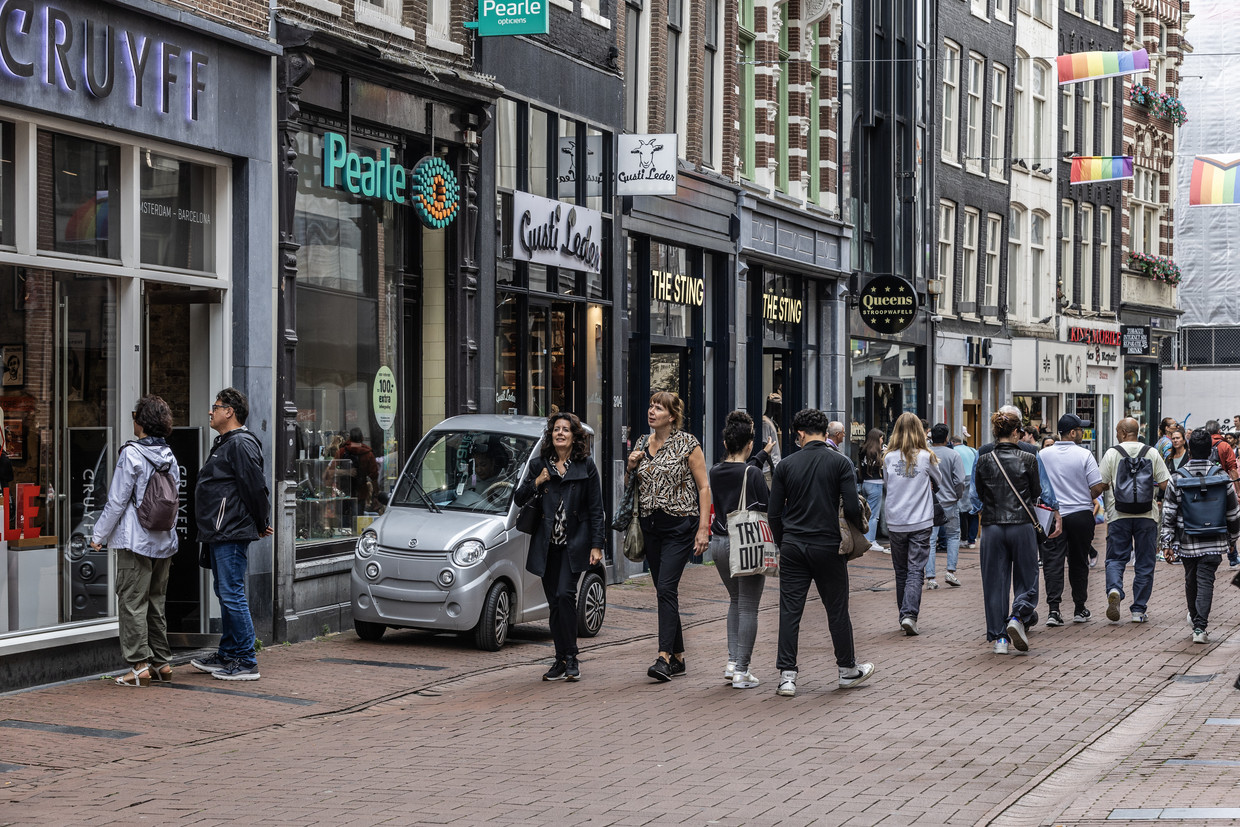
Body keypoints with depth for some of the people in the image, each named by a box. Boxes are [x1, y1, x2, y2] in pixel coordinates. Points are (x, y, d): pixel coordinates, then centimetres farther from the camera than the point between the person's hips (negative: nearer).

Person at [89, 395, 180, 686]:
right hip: (164, 542, 7)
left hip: (136, 542, -7)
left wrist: (99, 535, -2)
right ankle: (162, 662, 15)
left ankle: (140, 665, -6)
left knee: (132, 603, -3)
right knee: (157, 603, 13)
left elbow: (117, 501, -11)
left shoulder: (131, 453, -12)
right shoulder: (169, 457, 8)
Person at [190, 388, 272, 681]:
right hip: (219, 534, 11)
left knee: (233, 595, -10)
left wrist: (261, 524, -8)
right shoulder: (223, 444, 20)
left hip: (232, 535, -11)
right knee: (226, 594, 16)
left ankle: (246, 662, -7)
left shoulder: (241, 444, -14)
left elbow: (256, 488, -18)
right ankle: (227, 656, 25)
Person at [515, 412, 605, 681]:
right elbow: (518, 500, 12)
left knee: (565, 594, -18)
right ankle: (562, 660, 12)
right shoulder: (538, 465, 9)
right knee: (554, 603, 4)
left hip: (574, 544, -3)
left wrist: (597, 545, -4)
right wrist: (536, 483, -6)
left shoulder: (586, 467, 3)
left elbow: (596, 509, 3)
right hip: (547, 545, 3)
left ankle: (570, 658, -10)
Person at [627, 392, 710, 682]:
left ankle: (664, 657, -19)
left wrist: (703, 527, -14)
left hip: (679, 525, -6)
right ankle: (678, 657, 17)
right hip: (650, 525, 6)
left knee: (666, 587, -16)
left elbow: (703, 487, -7)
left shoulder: (687, 444, -7)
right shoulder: (643, 442, 10)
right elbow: (630, 486, 21)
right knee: (664, 590, 9)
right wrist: (631, 467, -1)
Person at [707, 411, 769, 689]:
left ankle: (732, 661, 16)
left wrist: (761, 457, 27)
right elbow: (766, 508, -11)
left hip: (719, 542, 6)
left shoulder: (716, 472, 2)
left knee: (735, 600, 22)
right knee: (748, 608, 2)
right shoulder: (753, 474, -14)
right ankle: (741, 672, 1)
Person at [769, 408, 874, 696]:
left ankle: (787, 676, -1)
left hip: (793, 547, 1)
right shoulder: (840, 462, -4)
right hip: (828, 547, -1)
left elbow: (774, 513, 2)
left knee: (789, 611, 2)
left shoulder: (786, 465, 1)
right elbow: (851, 508, -11)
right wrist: (859, 530, 9)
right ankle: (848, 670, 23)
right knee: (837, 610, 11)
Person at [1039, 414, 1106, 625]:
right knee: (1078, 562, 11)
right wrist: (1088, 497, 11)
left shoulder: (1043, 455, 0)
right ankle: (1079, 609, 19)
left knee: (1053, 562, -1)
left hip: (1052, 514, 1)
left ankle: (1053, 609, -12)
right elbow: (1098, 487, -10)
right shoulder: (1084, 455, -9)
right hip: (1080, 514, -1)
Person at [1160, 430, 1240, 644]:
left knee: (1191, 580, 18)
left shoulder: (1178, 478, -6)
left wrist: (1167, 541, 1)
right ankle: (1200, 627, -13)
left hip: (1187, 541, 1)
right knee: (1206, 582, -3)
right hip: (1213, 541, -1)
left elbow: (1168, 513, -5)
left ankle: (1195, 618, 36)